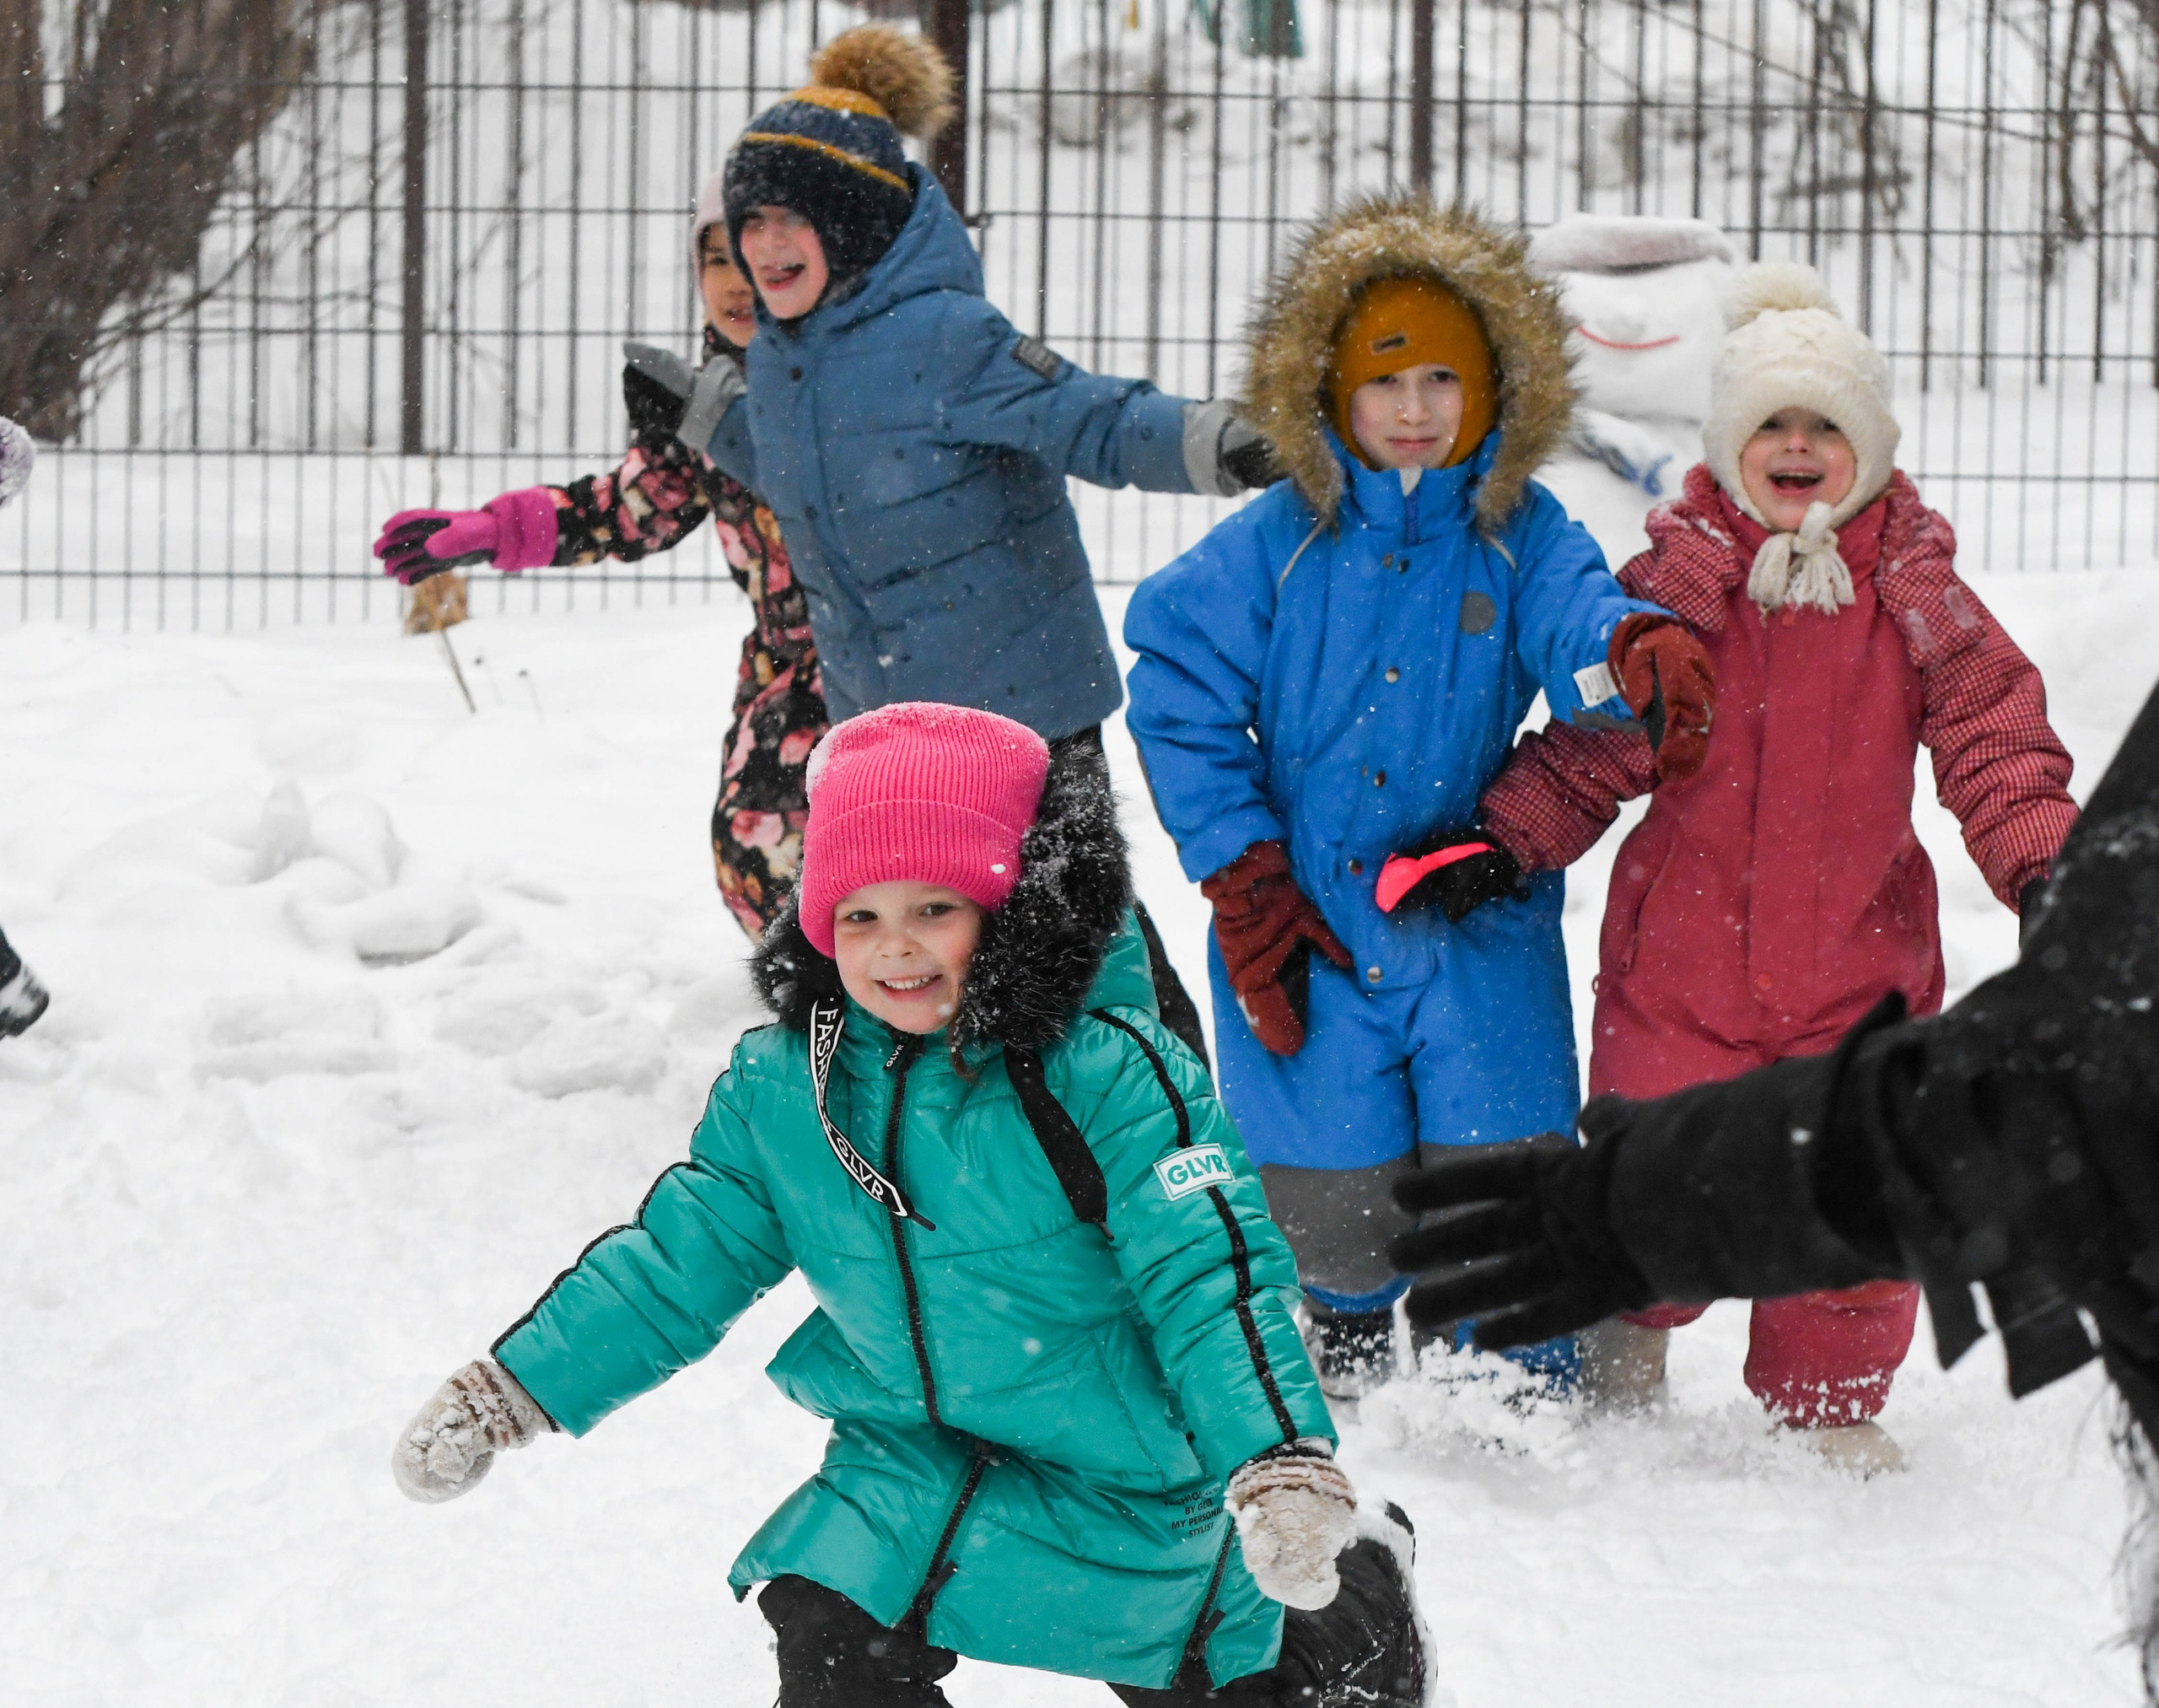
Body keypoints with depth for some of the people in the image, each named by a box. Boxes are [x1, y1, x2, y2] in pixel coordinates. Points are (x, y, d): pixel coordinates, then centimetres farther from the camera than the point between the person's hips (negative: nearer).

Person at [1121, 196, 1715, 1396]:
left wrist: (1640, 651, -46)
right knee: (1333, 1200, 6)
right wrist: (1246, 886, -6)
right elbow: (1184, 706, -1)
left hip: (1478, 930, 0)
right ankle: (1351, 1355, 37)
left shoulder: (1522, 538, -1)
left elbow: (1579, 620, -21)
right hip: (1306, 931, 0)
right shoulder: (1276, 546, -2)